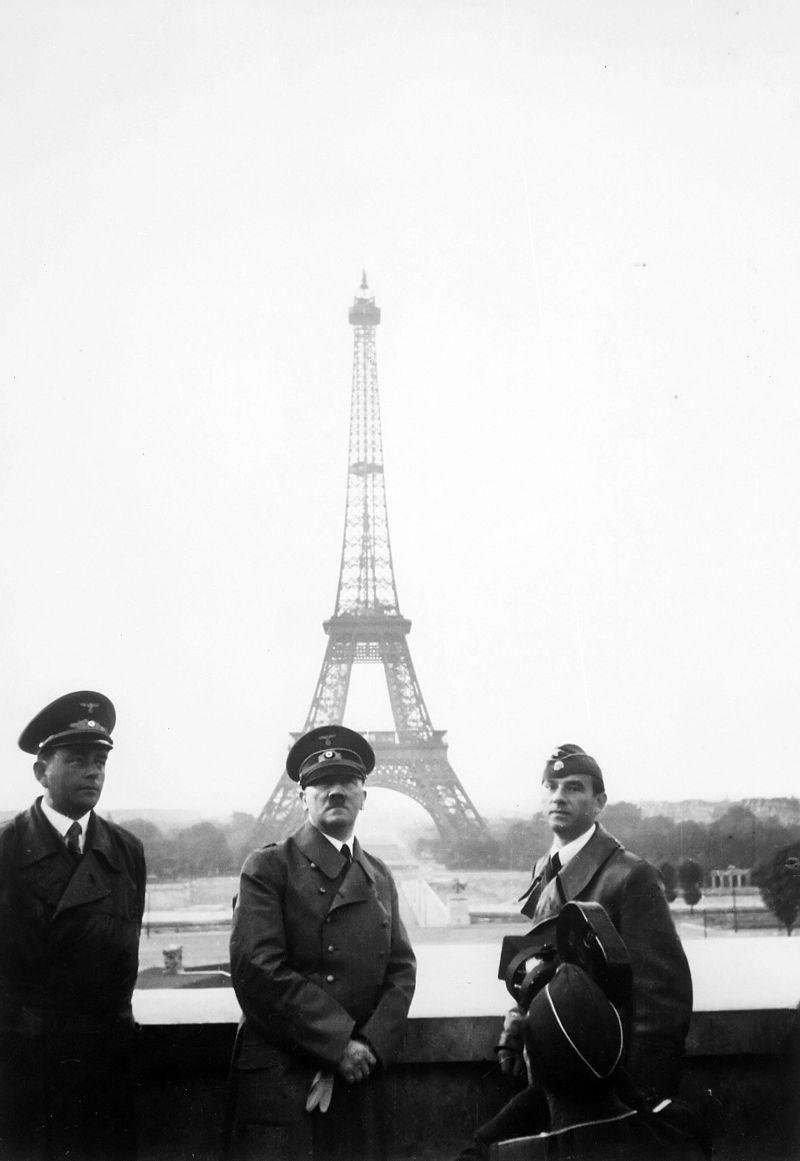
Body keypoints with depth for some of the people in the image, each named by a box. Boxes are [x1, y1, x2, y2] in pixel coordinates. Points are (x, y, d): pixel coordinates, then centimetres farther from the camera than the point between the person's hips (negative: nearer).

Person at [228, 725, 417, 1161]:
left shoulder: (379, 877, 14)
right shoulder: (268, 867, -3)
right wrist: (339, 1045, -14)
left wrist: (370, 1047, -9)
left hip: (358, 1077, 5)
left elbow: (401, 969, 8)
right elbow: (258, 970, -13)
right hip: (280, 1081, -4)